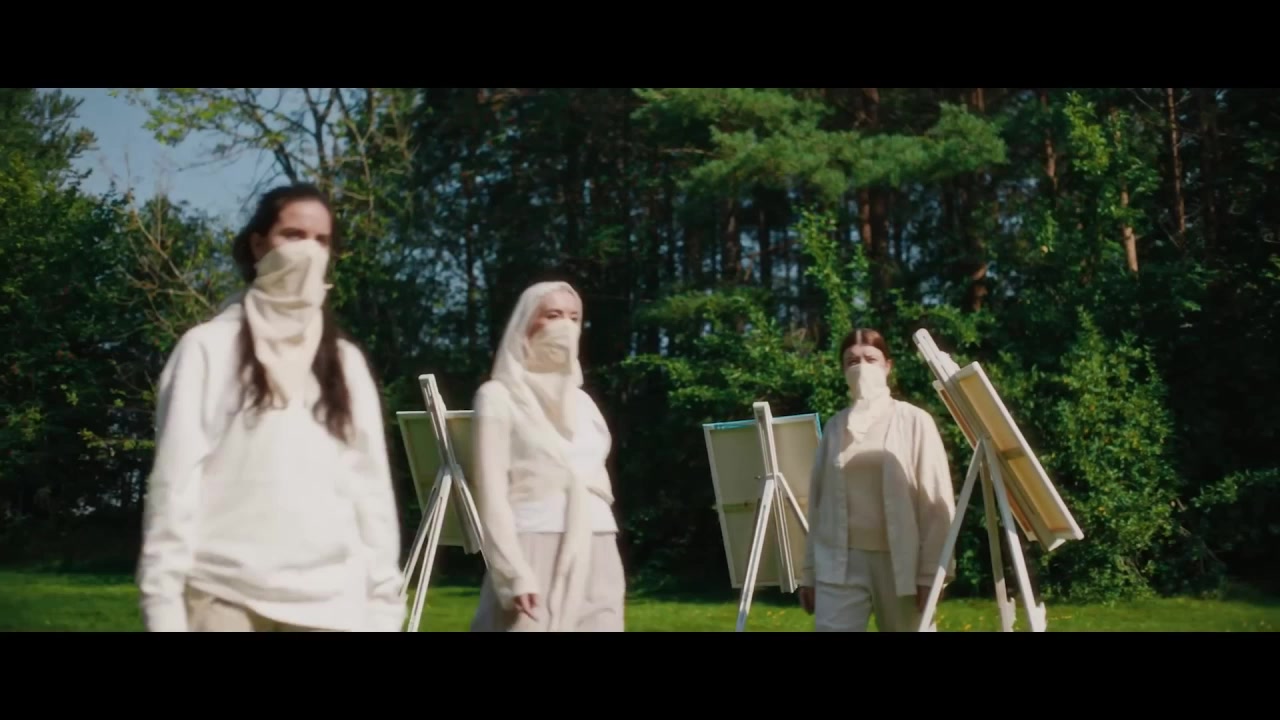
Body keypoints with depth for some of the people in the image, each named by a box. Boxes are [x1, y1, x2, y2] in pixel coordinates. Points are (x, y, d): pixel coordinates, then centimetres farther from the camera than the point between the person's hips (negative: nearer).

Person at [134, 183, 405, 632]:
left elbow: (372, 485, 12)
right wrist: (162, 597, -7)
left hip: (330, 604, 3)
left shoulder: (346, 362, 16)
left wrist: (384, 601, 6)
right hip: (226, 598, -3)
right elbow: (175, 479, 0)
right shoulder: (210, 348, 5)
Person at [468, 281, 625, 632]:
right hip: (535, 555, -6)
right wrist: (514, 574, -18)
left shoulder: (581, 401, 21)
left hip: (595, 557, 6)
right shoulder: (500, 395, 2)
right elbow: (492, 493, -7)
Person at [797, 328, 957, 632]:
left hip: (900, 561, -2)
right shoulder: (835, 427, 11)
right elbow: (818, 501, 14)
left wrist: (931, 572, -9)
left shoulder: (914, 421, 2)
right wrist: (809, 571, 12)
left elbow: (936, 502, -3)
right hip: (839, 563, 2)